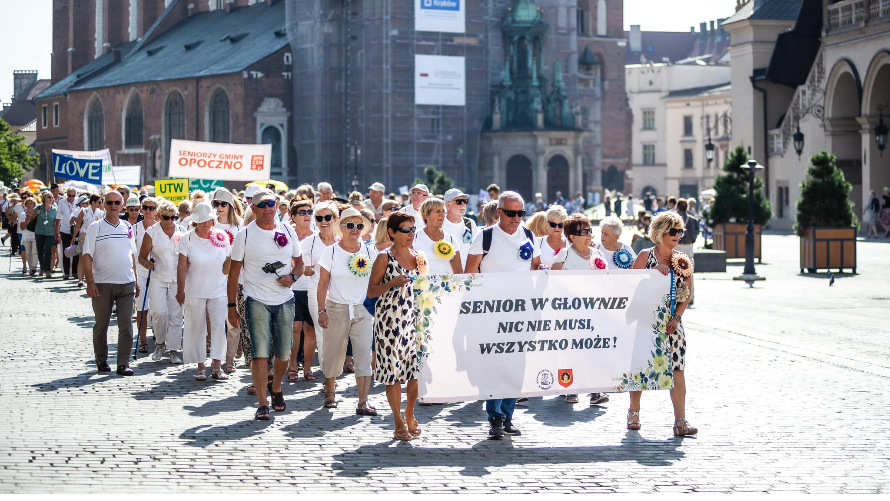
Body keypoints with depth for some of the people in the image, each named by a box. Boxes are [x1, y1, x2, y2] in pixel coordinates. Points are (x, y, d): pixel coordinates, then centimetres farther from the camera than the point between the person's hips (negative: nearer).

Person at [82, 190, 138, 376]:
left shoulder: (128, 227, 11)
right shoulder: (95, 228, -2)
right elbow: (87, 257, -5)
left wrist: (135, 282, 15)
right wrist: (90, 282, -13)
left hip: (126, 284, 3)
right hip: (102, 284, -3)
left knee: (126, 325, -3)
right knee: (101, 324, 8)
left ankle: (123, 364, 0)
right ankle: (101, 361, 21)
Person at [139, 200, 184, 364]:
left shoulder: (181, 232, 5)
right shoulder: (152, 232, 1)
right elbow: (142, 256, 3)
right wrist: (146, 262, -20)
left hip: (177, 279, 2)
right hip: (158, 278, -2)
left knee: (176, 315, 0)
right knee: (160, 312, -14)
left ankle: (174, 350, 9)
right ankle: (160, 343, 10)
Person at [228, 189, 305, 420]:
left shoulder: (287, 232, 7)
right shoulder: (245, 235, -2)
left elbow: (299, 262, 17)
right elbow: (234, 272, 1)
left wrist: (293, 277, -7)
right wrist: (232, 306, -3)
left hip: (284, 300, 3)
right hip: (257, 301, -3)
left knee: (284, 353, 8)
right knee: (260, 353, -10)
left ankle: (276, 388, 36)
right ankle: (262, 404, -4)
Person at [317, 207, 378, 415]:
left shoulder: (370, 253, 5)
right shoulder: (331, 252, 0)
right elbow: (323, 283, 0)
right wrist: (321, 310, -6)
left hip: (363, 310, 1)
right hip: (337, 309, -1)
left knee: (364, 355, -8)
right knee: (334, 353, 8)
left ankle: (363, 402, -10)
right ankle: (330, 391, 32)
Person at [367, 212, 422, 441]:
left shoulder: (417, 256, 13)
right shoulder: (385, 257, -2)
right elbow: (371, 291, -5)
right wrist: (393, 283, -18)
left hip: (413, 316, 5)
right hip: (389, 317, -5)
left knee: (419, 365, -2)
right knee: (393, 369, -3)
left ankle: (409, 413, 22)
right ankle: (399, 423, 7)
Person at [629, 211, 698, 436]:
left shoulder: (683, 260, 7)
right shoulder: (645, 255, 0)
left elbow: (687, 293, 6)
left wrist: (676, 318, -6)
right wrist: (655, 273, -17)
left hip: (672, 322, 2)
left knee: (677, 369, -7)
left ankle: (680, 421, -9)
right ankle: (634, 412, 23)